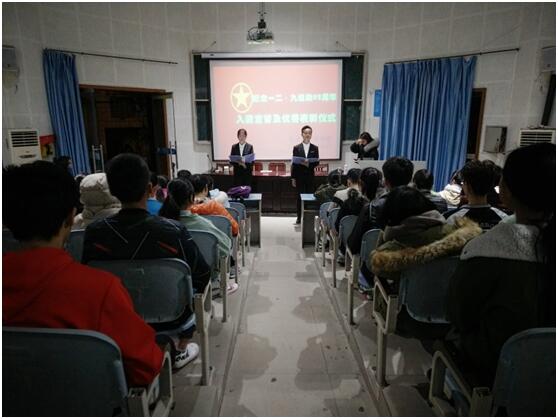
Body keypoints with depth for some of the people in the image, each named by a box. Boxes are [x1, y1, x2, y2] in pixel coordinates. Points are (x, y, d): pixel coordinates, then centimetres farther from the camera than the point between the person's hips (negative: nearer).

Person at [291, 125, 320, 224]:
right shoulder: (296, 148, 2)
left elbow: (317, 162, 3)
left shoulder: (315, 148, 5)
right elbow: (294, 164, 1)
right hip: (299, 176, -1)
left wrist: (309, 164, -18)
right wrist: (293, 178, -2)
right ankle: (299, 218, 11)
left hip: (310, 176, 1)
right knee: (299, 197, 3)